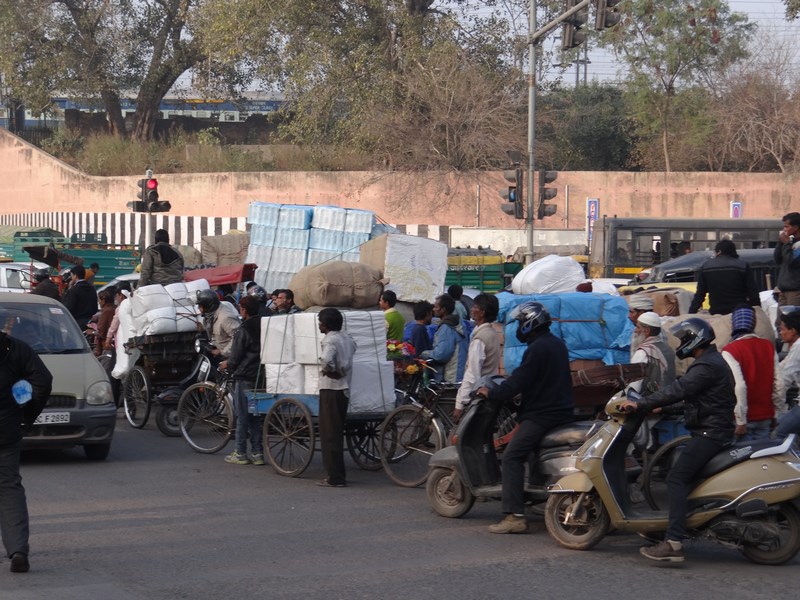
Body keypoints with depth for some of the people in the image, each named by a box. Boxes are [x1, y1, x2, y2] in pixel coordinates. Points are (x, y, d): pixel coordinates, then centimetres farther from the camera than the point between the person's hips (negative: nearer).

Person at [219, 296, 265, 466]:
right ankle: (257, 453, 12)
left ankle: (240, 453, 3)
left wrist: (227, 365, 11)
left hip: (244, 377, -7)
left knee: (242, 416, 0)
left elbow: (235, 357, -12)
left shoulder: (243, 331, -14)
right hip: (259, 376, 7)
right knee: (254, 416, 13)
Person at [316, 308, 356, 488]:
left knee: (329, 434, -3)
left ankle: (334, 477, -4)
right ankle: (338, 474, 18)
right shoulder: (347, 338, 10)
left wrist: (330, 371, -14)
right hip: (344, 389, 8)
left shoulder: (330, 340, -16)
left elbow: (326, 360, -33)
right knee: (337, 433, 15)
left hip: (330, 390, -8)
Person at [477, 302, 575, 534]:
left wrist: (492, 393, -6)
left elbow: (518, 382, -19)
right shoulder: (557, 344, 16)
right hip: (562, 410, 11)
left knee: (512, 457, -13)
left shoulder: (537, 349, -15)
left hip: (542, 414, -11)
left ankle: (515, 516, -24)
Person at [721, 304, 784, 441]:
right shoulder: (769, 347, 2)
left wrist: (740, 421, -16)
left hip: (746, 418, -5)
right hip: (766, 416, 5)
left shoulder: (730, 351, -13)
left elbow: (739, 386, -20)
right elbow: (778, 383, 2)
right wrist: (777, 413, 12)